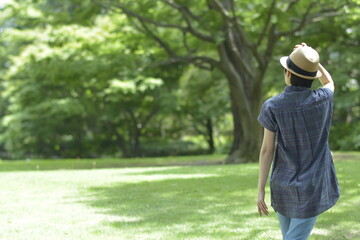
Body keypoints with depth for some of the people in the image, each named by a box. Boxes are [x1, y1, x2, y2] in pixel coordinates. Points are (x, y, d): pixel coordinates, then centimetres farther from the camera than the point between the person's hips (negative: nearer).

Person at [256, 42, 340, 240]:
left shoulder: (272, 107, -14)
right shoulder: (323, 99, -10)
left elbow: (267, 150, -11)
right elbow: (329, 83, 17)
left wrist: (261, 190, -4)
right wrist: (311, 59, 8)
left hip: (283, 186, 1)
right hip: (312, 187, -1)